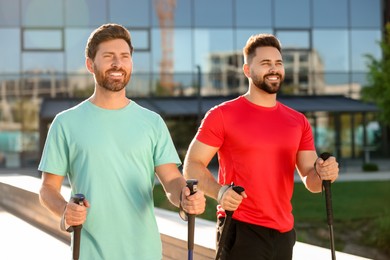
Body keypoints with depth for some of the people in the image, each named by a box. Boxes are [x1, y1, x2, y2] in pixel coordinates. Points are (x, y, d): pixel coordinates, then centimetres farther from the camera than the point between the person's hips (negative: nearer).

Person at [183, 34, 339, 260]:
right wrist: (219, 191, -23)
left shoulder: (298, 122, 10)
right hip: (241, 231, -5)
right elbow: (192, 165, -5)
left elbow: (310, 180, 11)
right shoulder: (222, 115, -3)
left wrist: (323, 174, -12)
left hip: (284, 233, 5)